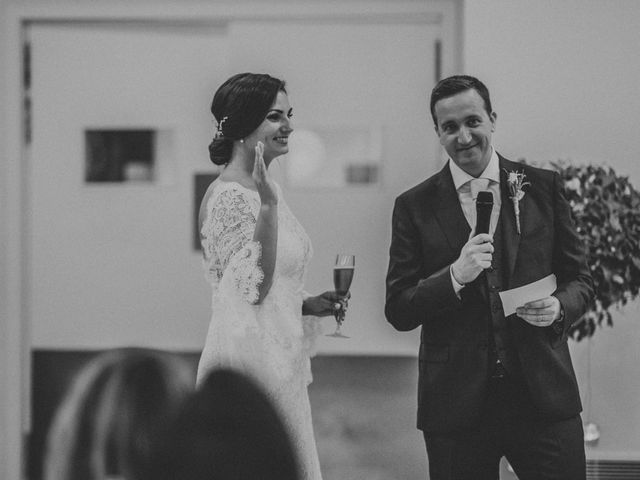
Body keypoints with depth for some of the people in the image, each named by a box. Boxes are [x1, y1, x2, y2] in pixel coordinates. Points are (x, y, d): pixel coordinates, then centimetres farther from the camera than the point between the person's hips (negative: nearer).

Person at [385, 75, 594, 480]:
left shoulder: (543, 188, 6)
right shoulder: (415, 207, 3)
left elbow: (580, 278, 11)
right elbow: (398, 311, 0)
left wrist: (560, 308, -11)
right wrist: (455, 276, -15)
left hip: (544, 396, 0)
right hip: (458, 402, 0)